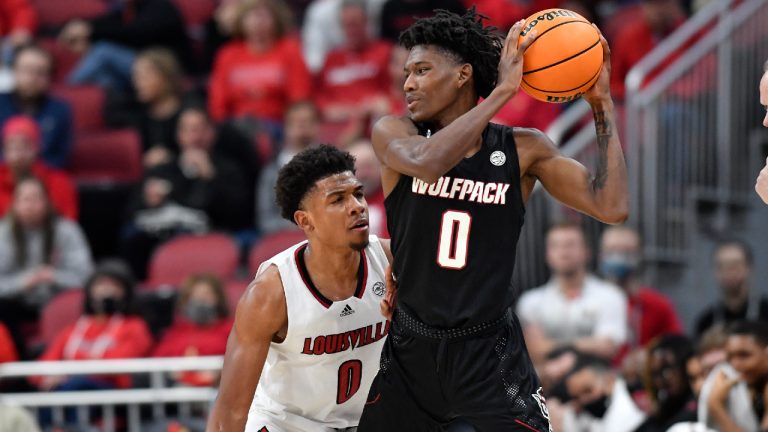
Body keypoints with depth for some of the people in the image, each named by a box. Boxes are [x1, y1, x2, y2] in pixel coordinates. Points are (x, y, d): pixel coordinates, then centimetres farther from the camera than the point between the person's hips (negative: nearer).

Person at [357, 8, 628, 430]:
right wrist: (502, 91, -28)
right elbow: (427, 162, -29)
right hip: (412, 348, 1)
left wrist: (601, 103, -11)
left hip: (488, 352, -1)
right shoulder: (392, 133, -5)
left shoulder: (524, 149, -2)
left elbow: (611, 207, -10)